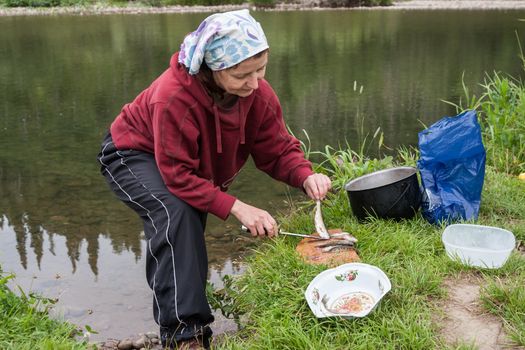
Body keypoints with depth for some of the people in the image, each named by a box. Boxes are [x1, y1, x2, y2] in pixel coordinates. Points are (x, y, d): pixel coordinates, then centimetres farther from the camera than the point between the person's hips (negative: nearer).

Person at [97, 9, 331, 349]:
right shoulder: (174, 97, -41)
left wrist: (306, 176, -35)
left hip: (190, 164, 7)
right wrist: (236, 207, -43)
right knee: (175, 213, -33)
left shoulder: (258, 93, -22)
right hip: (132, 154, -7)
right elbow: (178, 175, -37)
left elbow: (277, 148, -14)